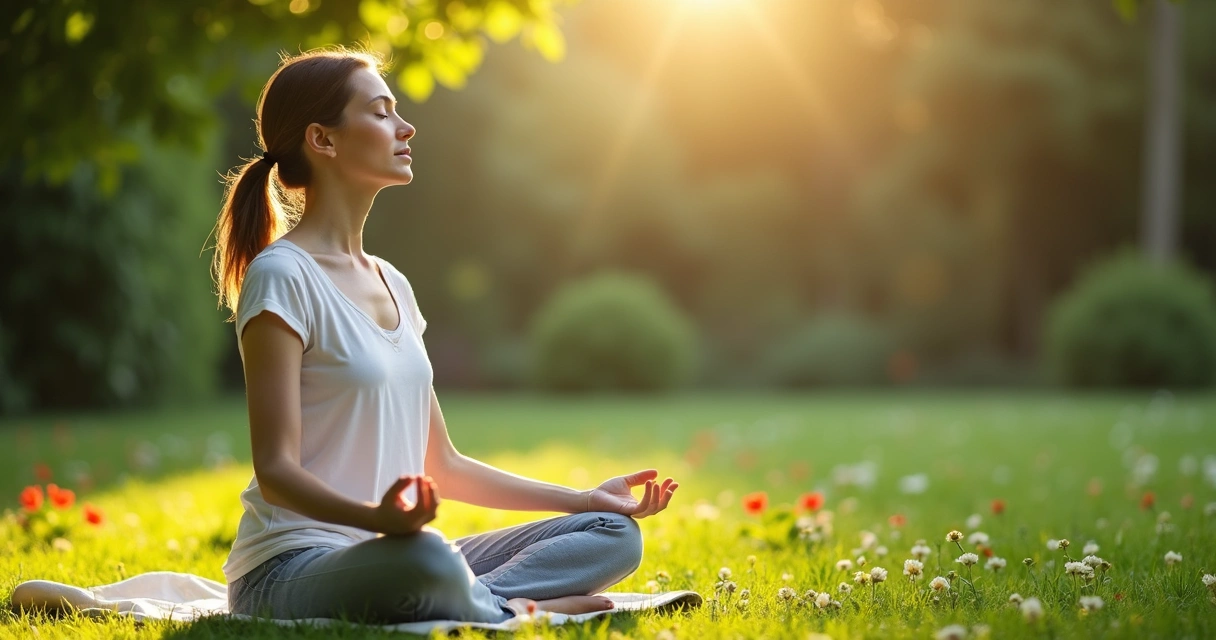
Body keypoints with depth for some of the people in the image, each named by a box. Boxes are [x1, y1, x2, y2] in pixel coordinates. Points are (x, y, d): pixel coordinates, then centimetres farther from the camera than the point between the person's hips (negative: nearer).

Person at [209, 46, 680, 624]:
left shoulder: (391, 284, 16)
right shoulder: (282, 276, -10)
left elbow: (443, 466, 18)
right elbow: (276, 469, -17)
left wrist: (588, 499, 15)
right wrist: (377, 517, -36)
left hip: (392, 552, 8)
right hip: (291, 569, -8)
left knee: (615, 533, 0)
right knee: (425, 560, -41)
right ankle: (513, 610, -13)